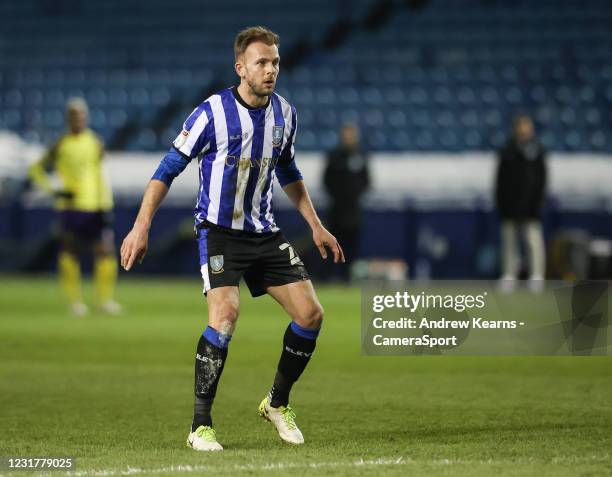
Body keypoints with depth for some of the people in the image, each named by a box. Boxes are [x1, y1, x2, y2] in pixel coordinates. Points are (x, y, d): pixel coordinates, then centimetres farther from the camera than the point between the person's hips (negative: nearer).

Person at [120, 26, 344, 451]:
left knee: (310, 313, -3)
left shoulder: (284, 113, 3)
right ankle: (201, 427, -17)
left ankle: (278, 404, 19)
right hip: (220, 231, -6)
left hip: (265, 233, 6)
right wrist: (141, 227, -16)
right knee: (226, 313, -25)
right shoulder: (212, 113, -15)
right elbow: (168, 169, -10)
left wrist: (315, 225, 20)